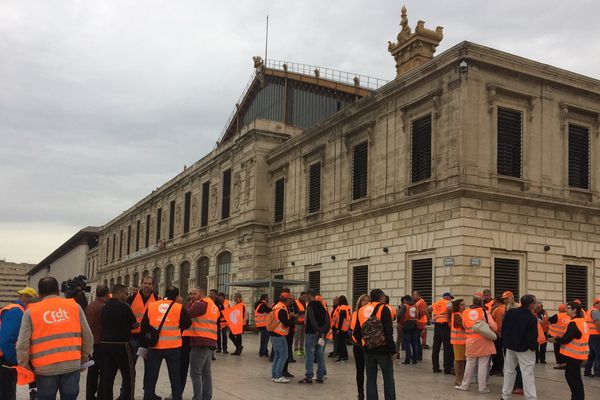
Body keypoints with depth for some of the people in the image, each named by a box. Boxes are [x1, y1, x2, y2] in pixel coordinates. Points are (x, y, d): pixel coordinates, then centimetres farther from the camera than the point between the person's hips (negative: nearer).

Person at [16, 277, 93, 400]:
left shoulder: (31, 311, 1)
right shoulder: (74, 306, 6)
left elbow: (22, 345, -4)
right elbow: (88, 337, 6)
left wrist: (25, 368, 9)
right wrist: (83, 360, 19)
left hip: (45, 368, -1)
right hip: (72, 365, 2)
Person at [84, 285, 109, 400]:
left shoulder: (88, 307, 9)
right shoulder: (104, 307, -16)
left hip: (91, 343, 8)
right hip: (101, 343, -8)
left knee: (92, 371, 14)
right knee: (103, 372, -1)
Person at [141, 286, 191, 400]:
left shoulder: (151, 306, 5)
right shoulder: (179, 307, -3)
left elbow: (144, 328, 9)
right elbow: (187, 324, 6)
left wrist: (145, 345, 15)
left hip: (154, 347, 2)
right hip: (174, 347, -2)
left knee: (151, 378, 10)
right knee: (175, 378, 9)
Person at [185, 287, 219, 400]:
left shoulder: (200, 304, -9)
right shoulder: (213, 306, 20)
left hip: (200, 342, -9)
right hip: (210, 342, 9)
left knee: (195, 373, -5)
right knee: (206, 373, 14)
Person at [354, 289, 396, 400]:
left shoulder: (361, 310, 7)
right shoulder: (383, 309, -9)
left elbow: (356, 333, 10)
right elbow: (388, 332, -15)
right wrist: (392, 349, -10)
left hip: (368, 349, 5)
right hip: (382, 349, -5)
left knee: (371, 379, 11)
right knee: (388, 379, 5)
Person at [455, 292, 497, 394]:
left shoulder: (465, 312, -1)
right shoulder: (484, 312, -8)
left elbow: (464, 326, 6)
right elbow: (493, 326, -11)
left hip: (470, 340, 3)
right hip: (483, 340, -3)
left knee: (470, 364, 15)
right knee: (483, 364, 4)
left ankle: (464, 385, 21)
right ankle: (482, 387, 9)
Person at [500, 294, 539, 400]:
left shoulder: (510, 312, 0)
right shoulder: (532, 318, -18)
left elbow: (503, 329, 6)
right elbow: (532, 336, -20)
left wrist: (505, 343, 13)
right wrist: (533, 347, -4)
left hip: (510, 346, 6)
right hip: (524, 348, -6)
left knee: (509, 370, 15)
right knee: (527, 373, -3)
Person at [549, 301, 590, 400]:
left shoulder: (574, 323, -18)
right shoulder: (582, 321, 12)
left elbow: (566, 339, -20)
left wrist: (556, 340, -4)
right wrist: (561, 338, 9)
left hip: (574, 354, -9)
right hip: (578, 353, 9)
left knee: (573, 377, -2)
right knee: (574, 376, 16)